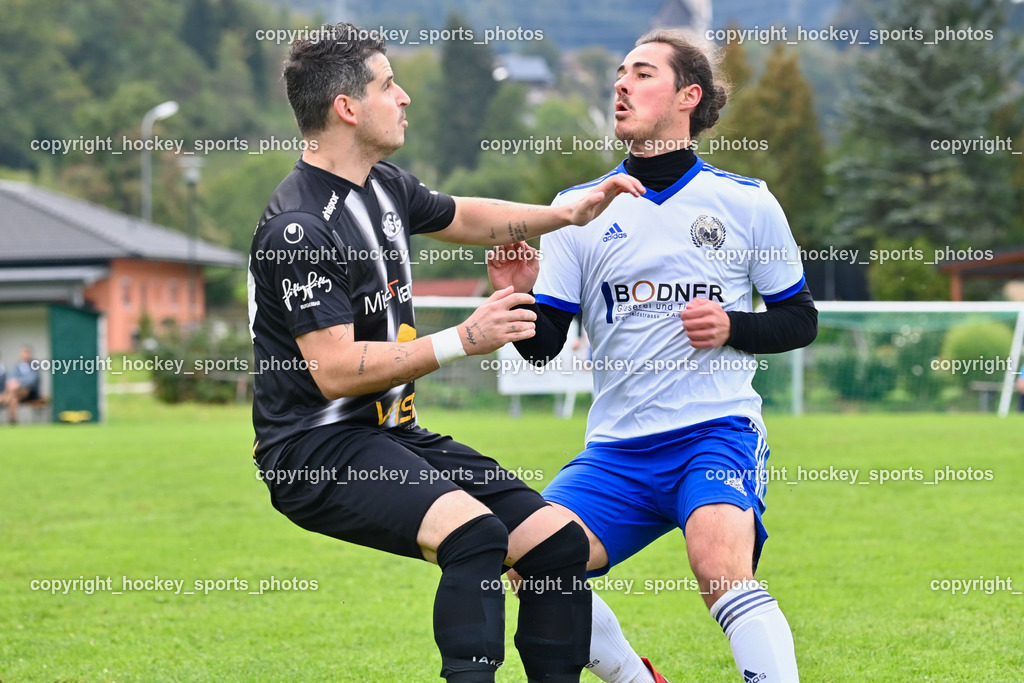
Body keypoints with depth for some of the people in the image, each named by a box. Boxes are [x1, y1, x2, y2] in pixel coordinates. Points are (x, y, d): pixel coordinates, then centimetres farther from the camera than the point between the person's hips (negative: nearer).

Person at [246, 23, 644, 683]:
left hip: (394, 438, 9)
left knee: (559, 541, -2)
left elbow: (462, 217, 33)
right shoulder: (298, 229, -18)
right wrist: (461, 341, -21)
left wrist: (569, 213, 24)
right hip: (315, 454, -9)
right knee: (474, 529, -33)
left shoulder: (385, 185, 11)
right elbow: (334, 370, -22)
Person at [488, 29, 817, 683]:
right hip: (618, 449, 4)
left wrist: (732, 327, -8)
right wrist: (521, 295, -14)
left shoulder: (746, 203, 5)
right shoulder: (580, 208, 9)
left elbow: (802, 320, 12)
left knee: (722, 567, -31)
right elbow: (543, 347, 7)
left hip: (718, 431, -4)